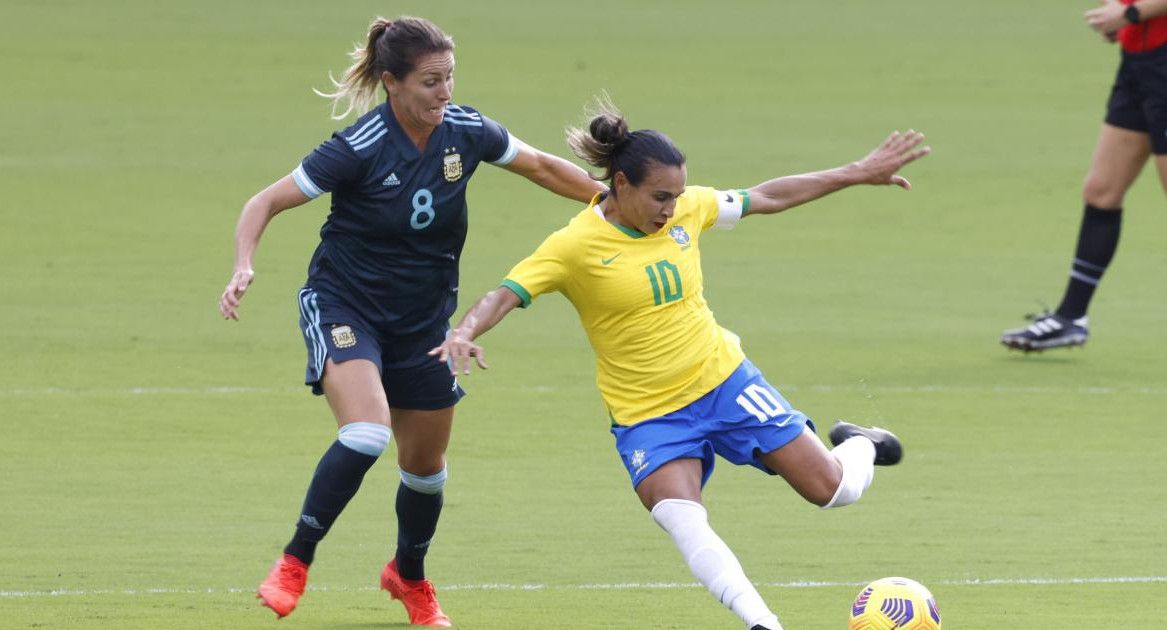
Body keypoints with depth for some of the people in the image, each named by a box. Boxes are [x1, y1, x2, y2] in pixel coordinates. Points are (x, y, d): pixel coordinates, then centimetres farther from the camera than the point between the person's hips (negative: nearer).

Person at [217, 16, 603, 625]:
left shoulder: (466, 132, -10)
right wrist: (243, 267, -34)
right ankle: (294, 563, -15)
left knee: (426, 465, 14)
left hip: (424, 317, 5)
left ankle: (410, 575, 43)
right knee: (366, 432, -29)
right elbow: (265, 203, -18)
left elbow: (541, 167, 8)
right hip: (344, 304, -5)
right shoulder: (360, 148, -24)